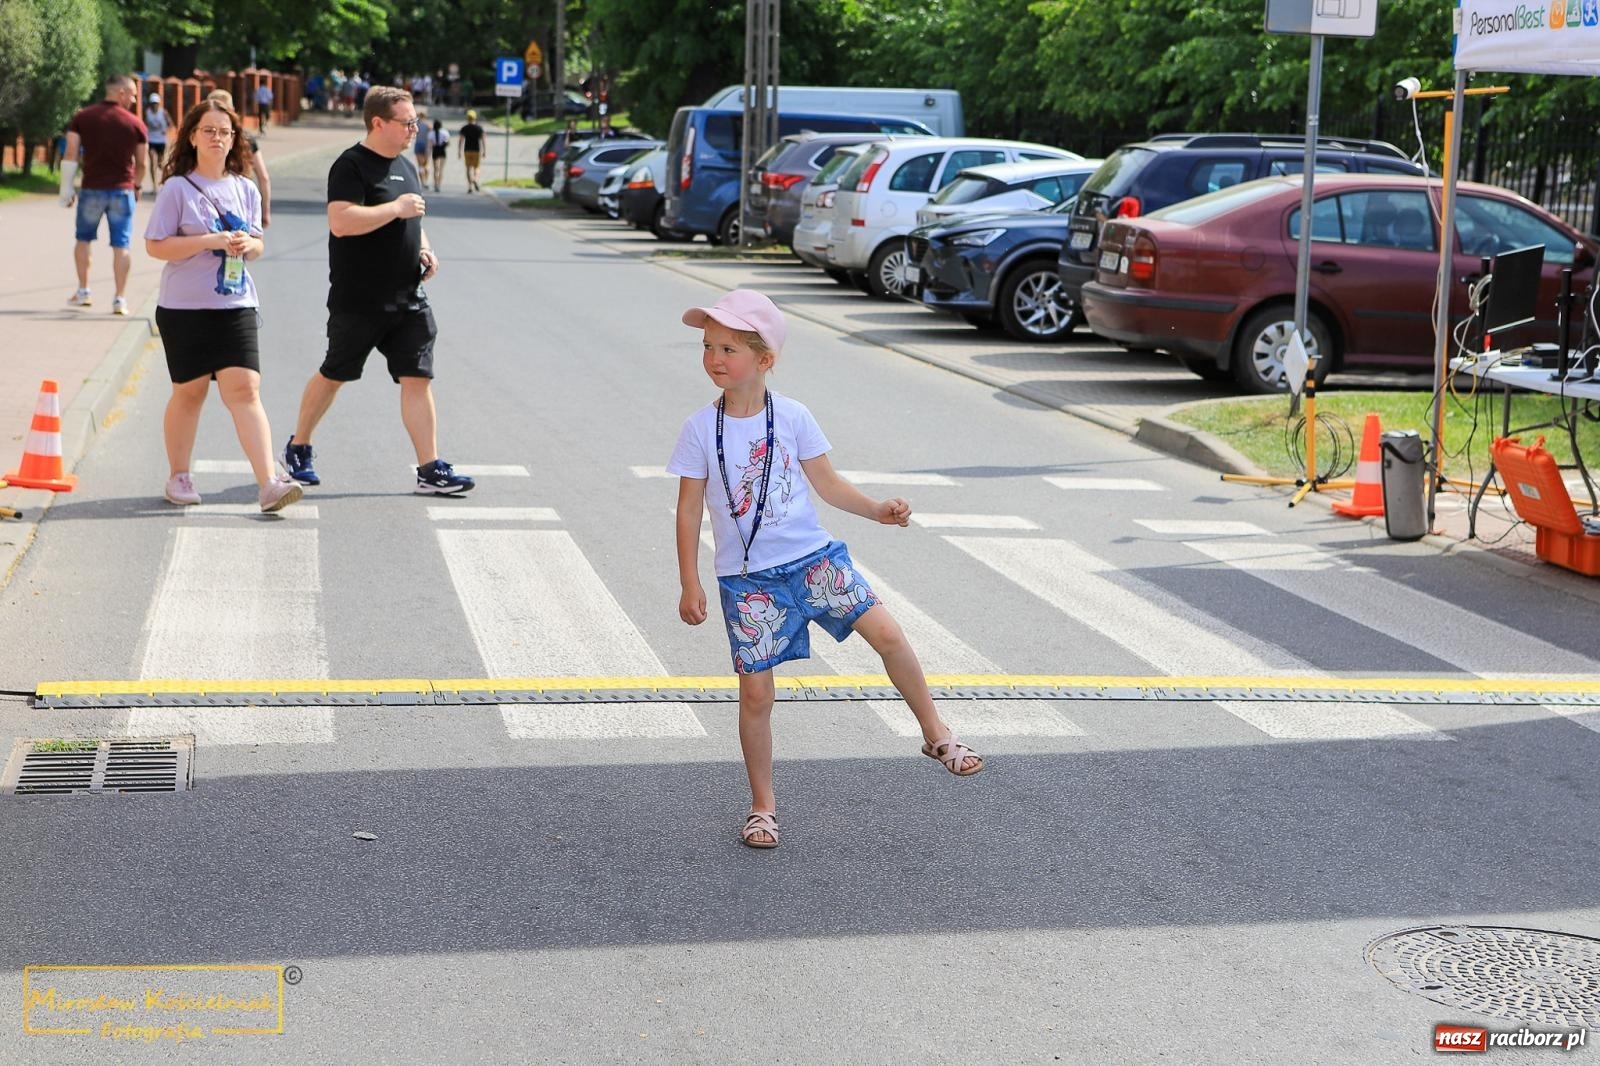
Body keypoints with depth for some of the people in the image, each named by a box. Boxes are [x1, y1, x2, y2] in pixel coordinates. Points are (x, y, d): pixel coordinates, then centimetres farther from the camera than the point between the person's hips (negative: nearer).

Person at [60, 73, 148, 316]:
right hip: (122, 190, -1)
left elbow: (71, 154, -2)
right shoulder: (135, 123, -1)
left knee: (83, 239, 19)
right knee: (121, 245, 2)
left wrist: (66, 189, 4)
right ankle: (120, 299, 0)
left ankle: (82, 291, 22)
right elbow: (142, 163, 5)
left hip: (91, 189, 1)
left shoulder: (82, 117, 2)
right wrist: (136, 186, 23)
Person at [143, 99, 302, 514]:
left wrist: (248, 244, -8)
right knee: (189, 391, 7)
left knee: (245, 389, -9)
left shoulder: (245, 190, 10)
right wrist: (212, 241, -18)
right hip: (184, 308, -3)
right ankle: (178, 478, 24)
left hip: (236, 305, 3)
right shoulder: (177, 188, -4)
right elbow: (155, 246, -9)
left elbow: (257, 244, 17)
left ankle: (268, 483, -16)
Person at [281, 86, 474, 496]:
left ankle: (430, 469, -3)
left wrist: (424, 248, 8)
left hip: (408, 300, 6)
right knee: (333, 375, 8)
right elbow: (340, 221, -25)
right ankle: (298, 448, 28)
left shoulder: (406, 166, 15)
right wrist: (397, 208, -21)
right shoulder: (352, 165, -11)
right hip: (358, 302, -6)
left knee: (418, 379, -2)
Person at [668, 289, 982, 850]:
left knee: (886, 632, -13)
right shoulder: (700, 429, -6)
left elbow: (827, 483, 5)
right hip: (746, 578, -1)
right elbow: (689, 508, -1)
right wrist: (690, 585, -3)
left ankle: (935, 734, 7)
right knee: (755, 692, 0)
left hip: (812, 556, 1)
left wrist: (877, 509, -10)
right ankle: (762, 805, 17)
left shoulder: (793, 417, -4)